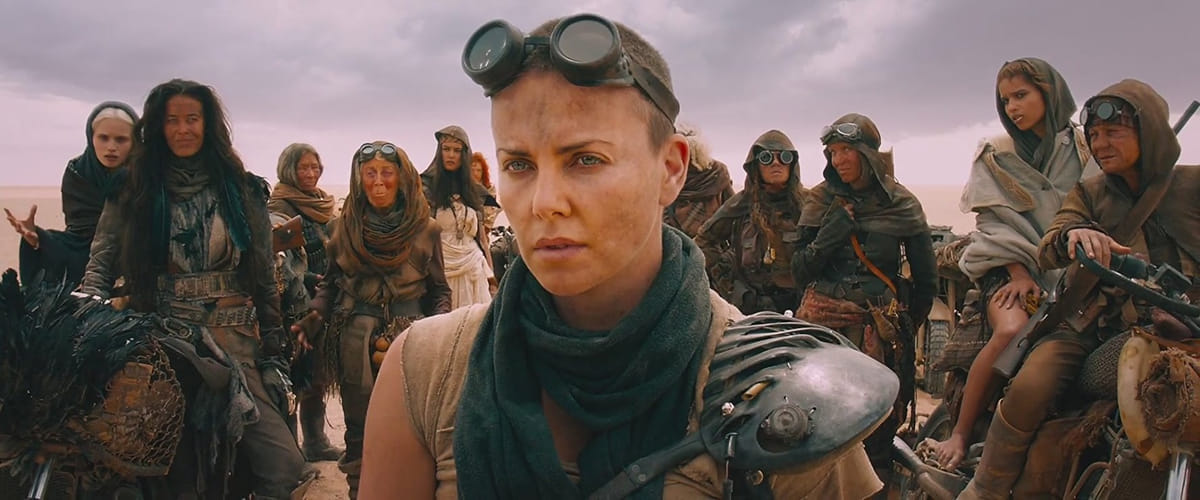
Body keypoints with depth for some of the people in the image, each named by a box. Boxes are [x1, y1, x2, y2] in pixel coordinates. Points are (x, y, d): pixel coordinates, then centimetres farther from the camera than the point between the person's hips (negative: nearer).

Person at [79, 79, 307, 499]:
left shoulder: (242, 191, 11)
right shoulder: (133, 193, 11)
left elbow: (265, 278, 10)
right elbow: (99, 267, 9)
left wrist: (274, 349, 6)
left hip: (236, 342, 0)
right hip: (163, 341, 0)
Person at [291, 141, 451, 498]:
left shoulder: (425, 230, 1)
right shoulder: (344, 226, 5)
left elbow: (439, 291, 8)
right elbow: (330, 282, 14)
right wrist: (315, 315, -3)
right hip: (355, 346, 1)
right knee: (359, 438, 9)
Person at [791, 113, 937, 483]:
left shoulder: (902, 205, 4)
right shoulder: (821, 201, 7)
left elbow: (925, 279, 12)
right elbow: (800, 273, 6)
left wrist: (906, 327, 11)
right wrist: (825, 241, -9)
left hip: (879, 327, -1)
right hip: (821, 320, 1)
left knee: (878, 427, -4)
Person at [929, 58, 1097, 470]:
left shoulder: (1084, 150, 13)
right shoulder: (996, 155, 11)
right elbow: (997, 220, 0)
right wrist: (1020, 272, -14)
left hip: (1067, 269, 2)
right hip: (1008, 265, -2)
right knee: (1012, 333, -31)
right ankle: (959, 434, -23)